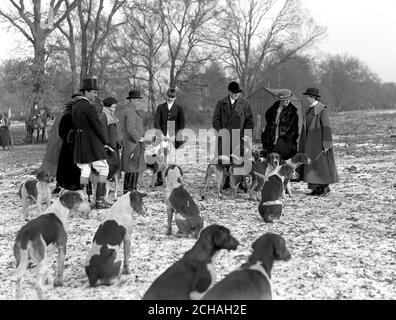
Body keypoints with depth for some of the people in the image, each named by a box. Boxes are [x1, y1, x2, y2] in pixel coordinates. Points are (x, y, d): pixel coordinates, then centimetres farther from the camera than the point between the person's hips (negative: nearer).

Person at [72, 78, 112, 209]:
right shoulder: (89, 107, -15)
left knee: (84, 170, 11)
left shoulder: (76, 107, 12)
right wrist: (106, 143, -5)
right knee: (103, 169, -2)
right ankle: (99, 200, -7)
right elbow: (98, 126, -14)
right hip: (93, 141, -8)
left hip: (80, 142, 9)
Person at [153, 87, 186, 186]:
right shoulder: (161, 107, 11)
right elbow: (156, 122, 5)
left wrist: (174, 135, -7)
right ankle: (159, 179, 1)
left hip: (174, 136, -1)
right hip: (162, 136, 1)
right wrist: (161, 134, -7)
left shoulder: (179, 108, 8)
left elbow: (182, 124, 5)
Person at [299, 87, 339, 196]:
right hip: (310, 143, 8)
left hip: (319, 142, -8)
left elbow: (327, 127, -16)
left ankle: (325, 187, 7)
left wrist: (326, 144, -19)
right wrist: (303, 143, 15)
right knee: (311, 163, 5)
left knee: (321, 164, -3)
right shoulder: (310, 110, 12)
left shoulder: (322, 110, -13)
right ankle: (316, 188, 9)